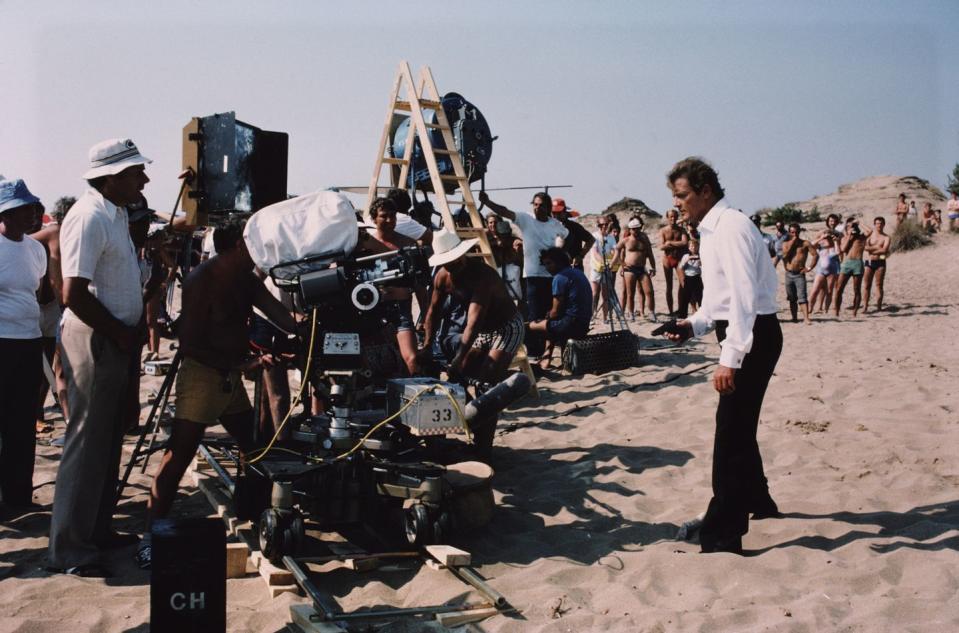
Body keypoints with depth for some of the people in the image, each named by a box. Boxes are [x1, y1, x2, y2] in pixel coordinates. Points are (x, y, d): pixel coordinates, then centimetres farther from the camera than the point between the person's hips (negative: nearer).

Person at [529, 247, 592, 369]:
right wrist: (549, 316, 21)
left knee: (533, 325, 4)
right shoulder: (578, 272, 16)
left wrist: (547, 317, 10)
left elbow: (556, 312, -11)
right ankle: (547, 355, 20)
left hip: (572, 325, -9)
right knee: (551, 323, 31)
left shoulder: (559, 278, -11)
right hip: (584, 325, 9)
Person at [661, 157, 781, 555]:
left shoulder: (730, 228, -17)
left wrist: (730, 359, -29)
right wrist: (694, 325, 6)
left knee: (731, 433, -8)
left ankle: (722, 538, -2)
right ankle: (756, 501, 44)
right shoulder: (712, 231, 14)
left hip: (753, 336, -11)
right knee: (738, 427, 23)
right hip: (743, 333, 11)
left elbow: (744, 296, -25)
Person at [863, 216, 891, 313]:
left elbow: (884, 250, -11)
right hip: (869, 262, 2)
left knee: (879, 285, 1)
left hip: (880, 263, -1)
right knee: (866, 285, -3)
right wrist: (877, 247, -12)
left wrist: (871, 250, -7)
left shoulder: (886, 238, 3)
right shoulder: (869, 235, 9)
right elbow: (865, 247, -5)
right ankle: (865, 307, -4)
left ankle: (878, 307, 3)